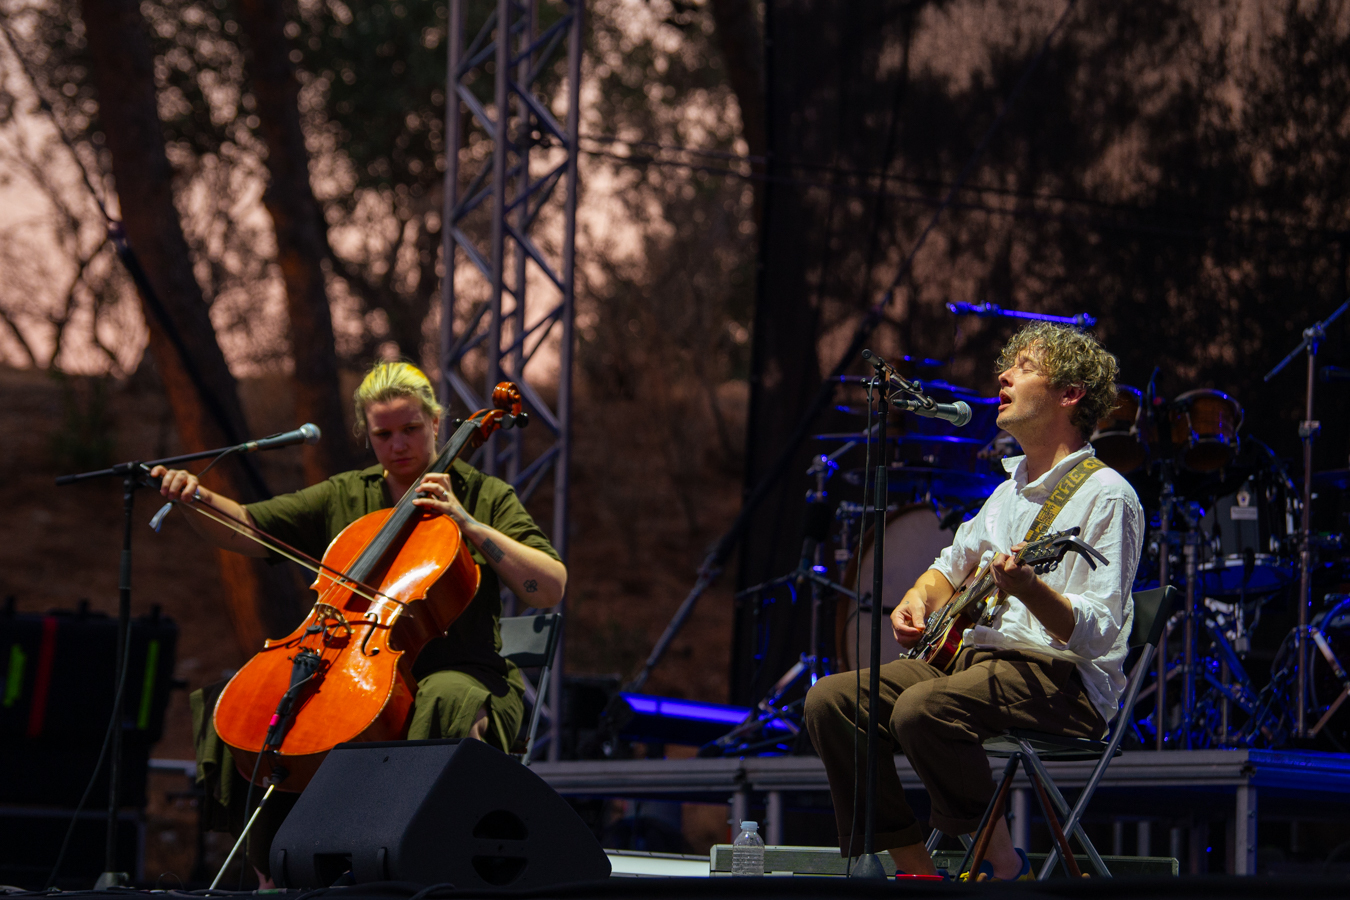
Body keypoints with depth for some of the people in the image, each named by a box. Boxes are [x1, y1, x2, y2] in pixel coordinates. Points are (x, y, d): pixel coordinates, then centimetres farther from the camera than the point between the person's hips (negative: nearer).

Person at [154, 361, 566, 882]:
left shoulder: (485, 497, 6)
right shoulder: (343, 498, 17)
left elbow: (550, 589, -6)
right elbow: (246, 530, 10)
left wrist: (469, 525, -12)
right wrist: (197, 499, -10)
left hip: (453, 673, -4)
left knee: (448, 701, -40)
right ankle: (270, 871, -9)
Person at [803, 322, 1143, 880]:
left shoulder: (1105, 495, -8)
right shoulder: (1011, 489, 20)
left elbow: (1097, 634, -17)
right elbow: (953, 563, 35)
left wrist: (1028, 589, -35)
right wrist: (918, 599, 12)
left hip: (1063, 681, -9)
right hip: (977, 655, 9)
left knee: (923, 708, -35)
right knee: (830, 701, -9)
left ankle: (1003, 864, -17)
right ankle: (916, 871, -5)